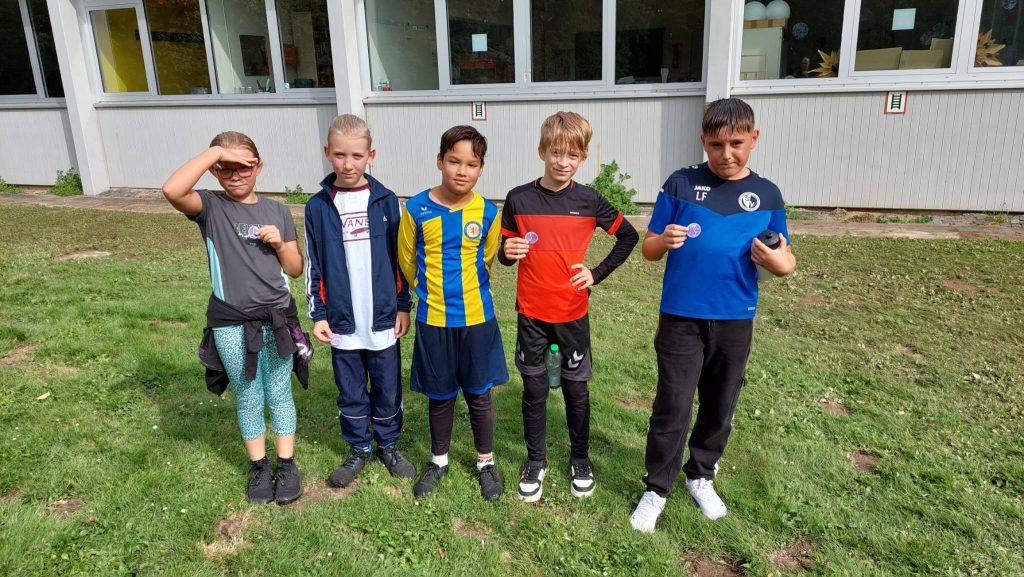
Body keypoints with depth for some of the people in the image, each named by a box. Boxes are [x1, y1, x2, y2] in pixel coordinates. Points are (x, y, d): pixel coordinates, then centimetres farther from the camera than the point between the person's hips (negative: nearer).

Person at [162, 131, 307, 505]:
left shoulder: (277, 212, 4)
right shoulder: (210, 207, -5)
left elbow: (295, 269, 7)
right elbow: (172, 190, -29)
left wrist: (279, 243, -11)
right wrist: (214, 152, -23)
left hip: (277, 320, 2)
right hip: (231, 326, -2)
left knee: (280, 395, 13)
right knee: (248, 399, 13)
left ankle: (286, 464, 29)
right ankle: (258, 467, 31)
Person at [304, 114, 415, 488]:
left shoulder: (386, 201, -2)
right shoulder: (318, 207, -1)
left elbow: (401, 257, 2)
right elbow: (313, 266, 3)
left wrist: (403, 306, 1)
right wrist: (318, 315, 1)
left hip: (383, 318, 0)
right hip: (342, 321, 1)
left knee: (388, 389, 12)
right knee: (350, 393, 14)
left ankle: (389, 445, 31)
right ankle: (359, 449, 32)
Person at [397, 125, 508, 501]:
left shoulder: (487, 212, -7)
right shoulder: (417, 209, -10)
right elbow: (407, 259, 4)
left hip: (476, 318, 0)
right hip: (433, 319, 0)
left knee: (479, 394, 12)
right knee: (439, 396, 15)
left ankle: (486, 462, 31)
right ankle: (439, 460, 35)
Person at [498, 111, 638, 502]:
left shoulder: (589, 201, -5)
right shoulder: (519, 199, -4)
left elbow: (629, 237, 6)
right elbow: (504, 253, 5)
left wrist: (598, 274, -2)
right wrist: (508, 253, -18)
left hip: (573, 313, 0)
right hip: (531, 313, 0)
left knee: (576, 388, 12)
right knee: (534, 389, 11)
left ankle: (580, 459, 32)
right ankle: (535, 461, 29)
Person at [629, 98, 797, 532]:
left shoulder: (767, 195, 2)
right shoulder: (681, 184, -4)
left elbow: (785, 260, 7)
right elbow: (648, 250, -2)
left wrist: (780, 263, -17)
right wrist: (664, 240, -25)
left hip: (736, 320, 3)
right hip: (681, 317, -2)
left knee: (720, 406, 16)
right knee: (672, 407, 1)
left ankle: (701, 476, 37)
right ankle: (657, 488, 20)